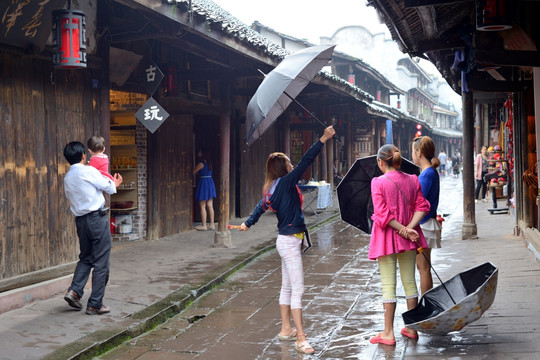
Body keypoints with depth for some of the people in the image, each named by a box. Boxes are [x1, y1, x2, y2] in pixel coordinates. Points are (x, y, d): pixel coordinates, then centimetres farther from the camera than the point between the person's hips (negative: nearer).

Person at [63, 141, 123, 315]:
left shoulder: (67, 178, 8)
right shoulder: (88, 171, -10)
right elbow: (109, 187, -3)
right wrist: (114, 183, 21)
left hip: (80, 220, 7)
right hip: (97, 218, -7)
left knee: (85, 258, 22)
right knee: (101, 262, 0)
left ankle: (74, 290, 4)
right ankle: (95, 304, 3)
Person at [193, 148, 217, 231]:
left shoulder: (201, 164, -13)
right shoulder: (208, 163, 10)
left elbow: (193, 172, -5)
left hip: (203, 183, -8)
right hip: (210, 182, 8)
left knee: (202, 206, -2)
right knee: (210, 206, 9)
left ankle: (204, 225, -1)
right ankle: (211, 225, 10)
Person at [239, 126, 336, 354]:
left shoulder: (272, 189, 10)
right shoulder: (285, 183, -15)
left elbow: (261, 206, 25)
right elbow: (305, 162, -20)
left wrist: (248, 223, 41)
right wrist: (322, 141, -19)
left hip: (285, 240, 10)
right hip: (290, 241, -10)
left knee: (287, 288, 17)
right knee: (297, 289, -10)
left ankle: (286, 329, 28)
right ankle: (301, 339, -9)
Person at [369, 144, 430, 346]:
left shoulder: (378, 182, -11)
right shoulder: (412, 180, 4)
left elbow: (382, 214, -17)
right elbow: (422, 207, -2)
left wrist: (403, 229, -12)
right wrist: (409, 228, -11)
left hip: (387, 237, -4)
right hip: (408, 238, 5)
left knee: (388, 285, 0)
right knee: (409, 282, 13)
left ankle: (388, 333, 5)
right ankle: (411, 328, 21)